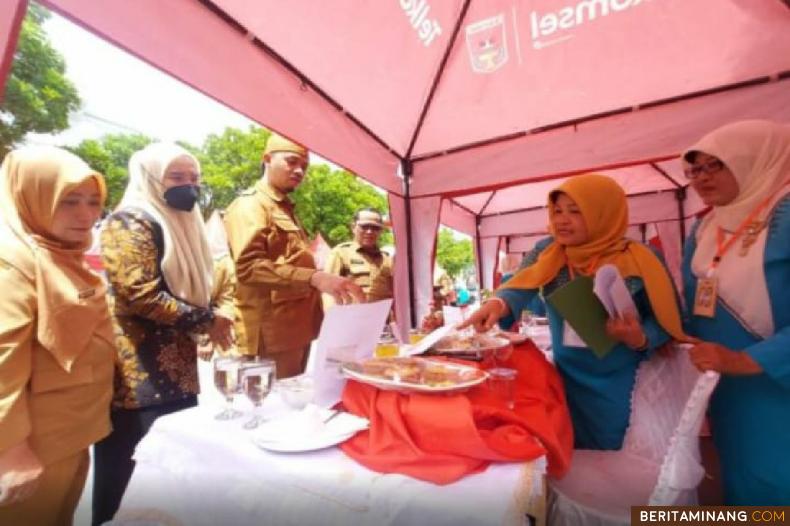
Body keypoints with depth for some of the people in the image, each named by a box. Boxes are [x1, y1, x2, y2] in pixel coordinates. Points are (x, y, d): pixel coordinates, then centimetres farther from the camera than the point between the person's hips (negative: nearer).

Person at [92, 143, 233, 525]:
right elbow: (140, 293, -22)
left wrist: (213, 317, 6)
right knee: (125, 474, 7)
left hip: (177, 368, 8)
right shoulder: (131, 222, -11)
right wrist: (204, 321, -16)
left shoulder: (184, 223, 15)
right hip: (138, 374, -8)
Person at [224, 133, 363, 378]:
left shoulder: (285, 208, 21)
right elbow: (248, 266, -25)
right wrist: (314, 277, -35)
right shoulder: (250, 205, -9)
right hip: (272, 335, -9)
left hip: (297, 329, 9)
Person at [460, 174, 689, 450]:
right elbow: (520, 287, -21)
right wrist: (498, 304, -43)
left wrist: (640, 339, -26)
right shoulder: (547, 252, -6)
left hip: (621, 384, -2)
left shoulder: (638, 258, -13)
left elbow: (666, 318, -6)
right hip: (567, 377, 3)